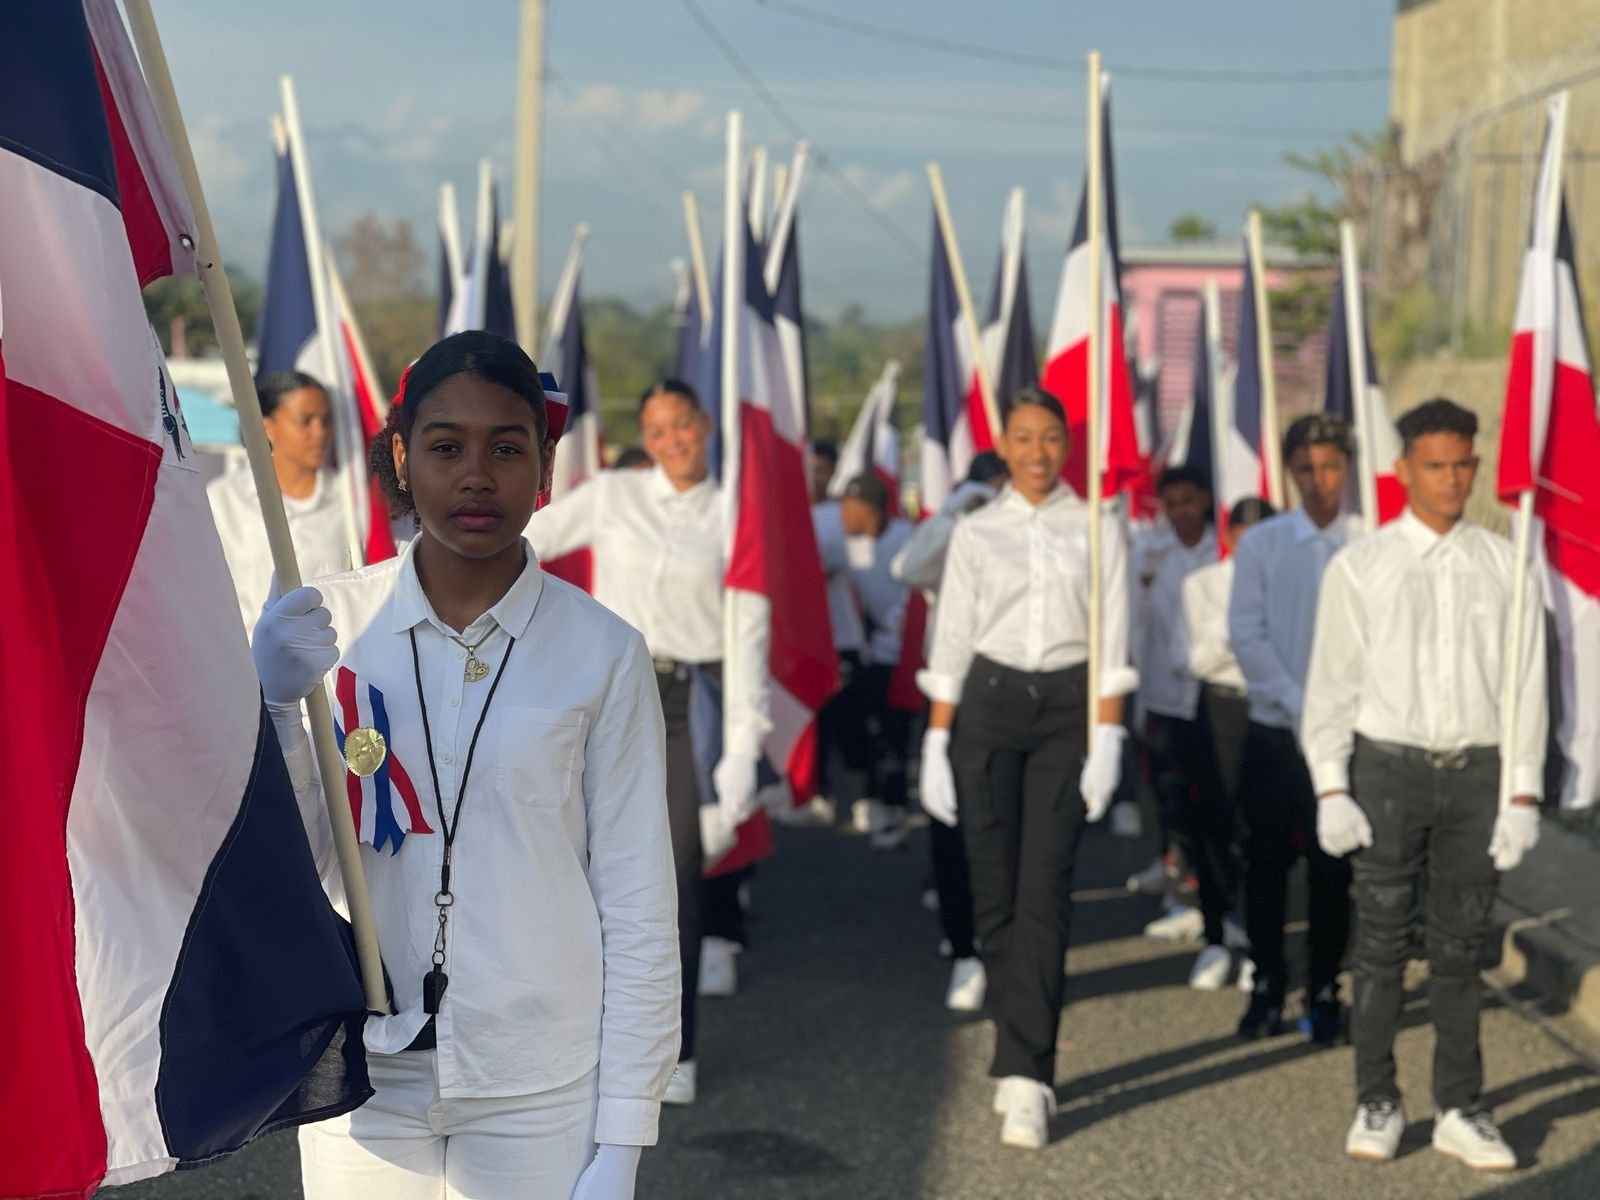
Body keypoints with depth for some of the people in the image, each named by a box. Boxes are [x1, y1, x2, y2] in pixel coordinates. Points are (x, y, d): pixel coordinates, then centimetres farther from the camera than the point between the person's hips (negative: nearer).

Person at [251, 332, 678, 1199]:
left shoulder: (601, 654, -6)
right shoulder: (330, 624, -2)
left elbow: (638, 909, -3)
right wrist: (275, 709, -18)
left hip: (540, 1094, -1)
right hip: (364, 1078, 1)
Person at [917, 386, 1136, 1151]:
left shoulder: (1097, 530, 6)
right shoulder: (975, 533, 9)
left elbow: (1111, 643, 3)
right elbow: (951, 642, 8)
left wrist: (1106, 739, -5)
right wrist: (936, 745, 3)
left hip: (1068, 706, -1)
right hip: (989, 703, 2)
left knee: (1043, 891, -9)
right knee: (994, 891, 0)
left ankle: (1026, 1079, -12)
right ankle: (1022, 1060, 16)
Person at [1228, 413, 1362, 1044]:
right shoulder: (1261, 543, 1)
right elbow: (1245, 634, -3)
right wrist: (1299, 703, -10)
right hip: (1273, 729, 1)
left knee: (1333, 868, 5)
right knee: (1266, 862, 6)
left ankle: (1324, 992, 16)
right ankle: (1267, 988, 18)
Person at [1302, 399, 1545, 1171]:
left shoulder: (1506, 567, 5)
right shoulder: (1360, 567, 2)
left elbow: (1525, 684, 4)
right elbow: (1332, 684, 2)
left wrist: (1523, 794, -2)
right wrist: (1331, 789, -6)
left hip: (1477, 768, 1)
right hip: (1388, 763, -1)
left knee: (1460, 947, 7)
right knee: (1382, 941, 4)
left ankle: (1459, 1109, 15)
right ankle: (1376, 1104, 14)